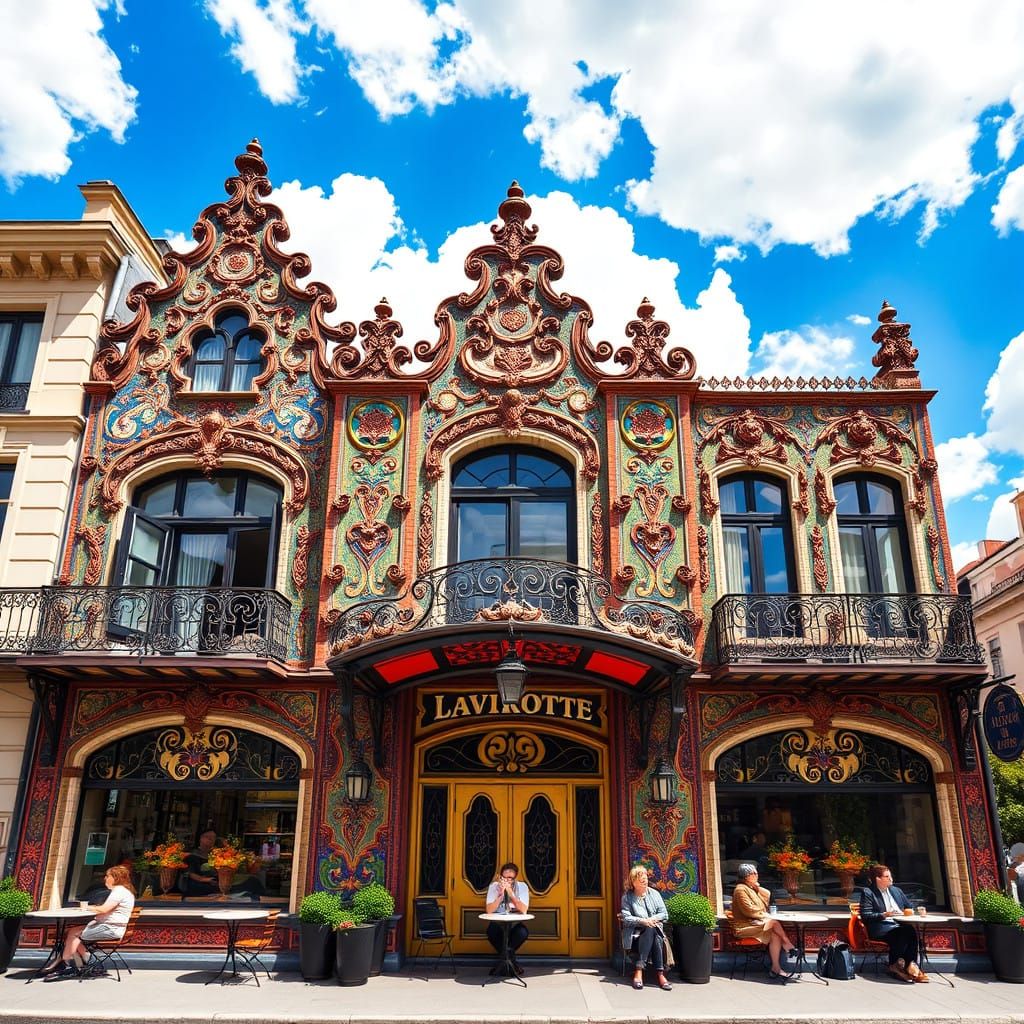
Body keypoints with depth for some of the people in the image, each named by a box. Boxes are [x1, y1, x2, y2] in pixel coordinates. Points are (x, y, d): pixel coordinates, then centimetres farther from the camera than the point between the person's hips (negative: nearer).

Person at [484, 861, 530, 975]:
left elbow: (523, 910, -19)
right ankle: (511, 959, -10)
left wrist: (511, 893, -26)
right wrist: (500, 894, -26)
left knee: (524, 932, -33)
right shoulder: (494, 886, -7)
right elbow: (489, 911, -16)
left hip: (515, 924, 0)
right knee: (491, 931, -34)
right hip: (498, 924, 0)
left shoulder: (522, 886, -7)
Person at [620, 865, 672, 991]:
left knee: (651, 930, -35)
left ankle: (639, 970, -37)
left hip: (654, 930, 2)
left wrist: (652, 919, -12)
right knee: (651, 930, -34)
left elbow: (664, 914, 6)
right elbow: (626, 918, -8)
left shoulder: (654, 893, 11)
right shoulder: (627, 896, 4)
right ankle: (660, 973, -37)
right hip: (636, 933, -2)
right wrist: (642, 921, -21)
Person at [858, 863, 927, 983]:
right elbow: (865, 916, -6)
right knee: (904, 932, -33)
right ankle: (894, 966, -21)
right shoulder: (867, 892, 2)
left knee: (911, 930, -31)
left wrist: (906, 912, 3)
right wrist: (884, 915, -16)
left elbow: (909, 907, 28)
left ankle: (912, 966, -29)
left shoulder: (897, 890, 22)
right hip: (880, 928, -5)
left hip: (899, 925, 5)